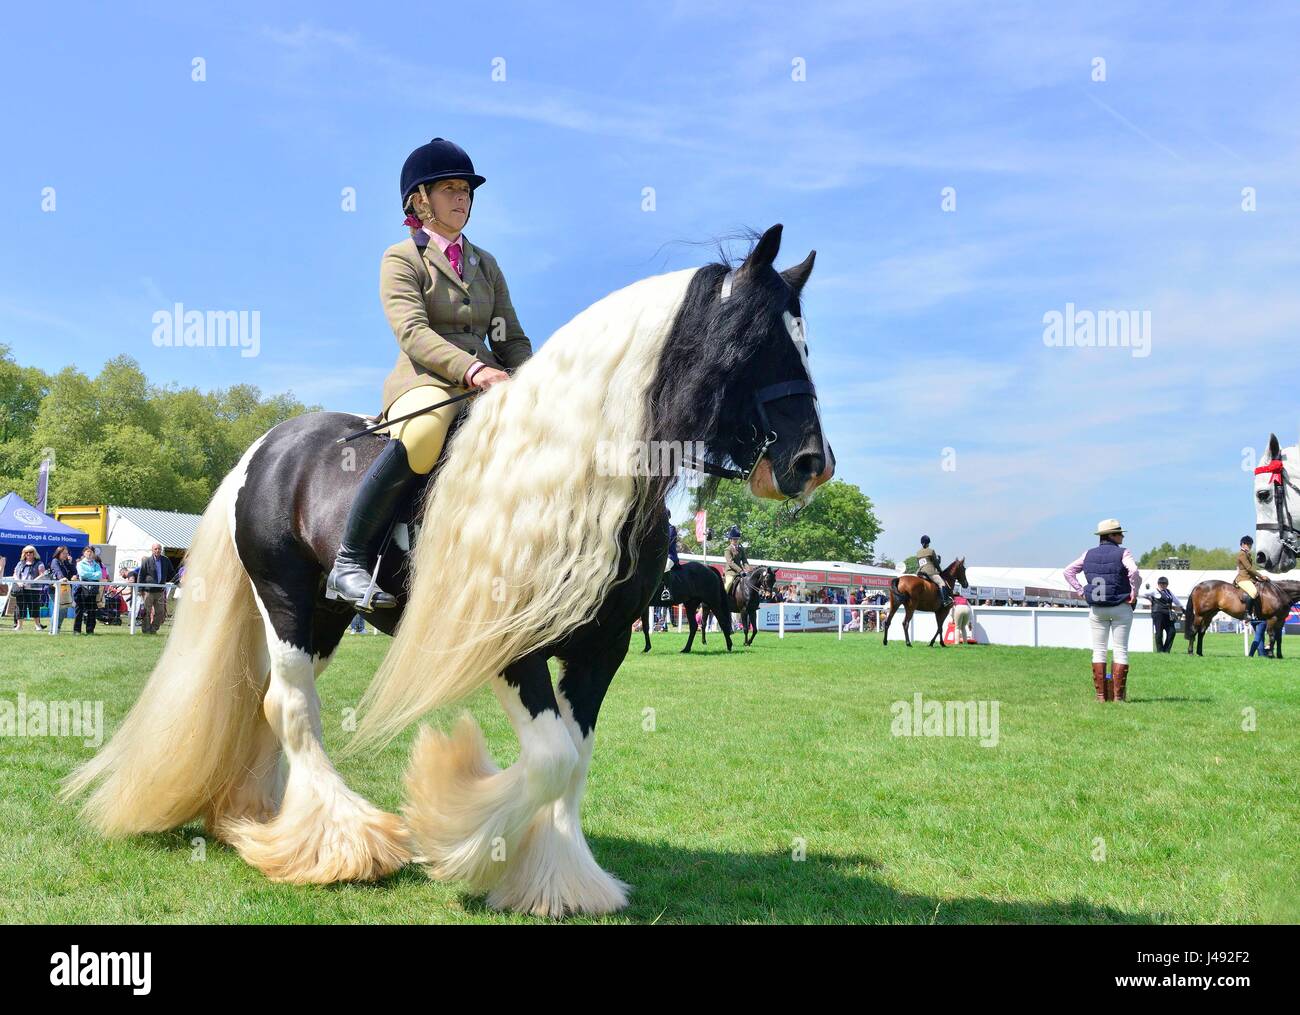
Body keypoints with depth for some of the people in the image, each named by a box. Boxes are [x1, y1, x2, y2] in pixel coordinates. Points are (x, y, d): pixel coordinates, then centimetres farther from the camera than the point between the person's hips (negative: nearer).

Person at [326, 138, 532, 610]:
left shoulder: (485, 264, 25)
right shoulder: (401, 259, 7)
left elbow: (512, 339, 21)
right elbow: (413, 332, -11)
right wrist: (473, 369, -26)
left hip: (486, 385, 6)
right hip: (423, 381, -6)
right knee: (421, 435, -40)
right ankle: (351, 560, -30)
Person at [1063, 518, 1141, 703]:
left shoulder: (1089, 554, 6)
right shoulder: (1123, 553, -9)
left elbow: (1068, 571, 7)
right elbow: (1133, 571, -26)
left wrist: (1081, 591, 6)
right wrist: (1134, 592, -14)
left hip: (1097, 609, 4)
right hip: (1121, 608, -4)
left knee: (1098, 650, 8)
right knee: (1121, 649, 3)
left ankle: (1100, 695, 7)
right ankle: (1118, 695, 1)